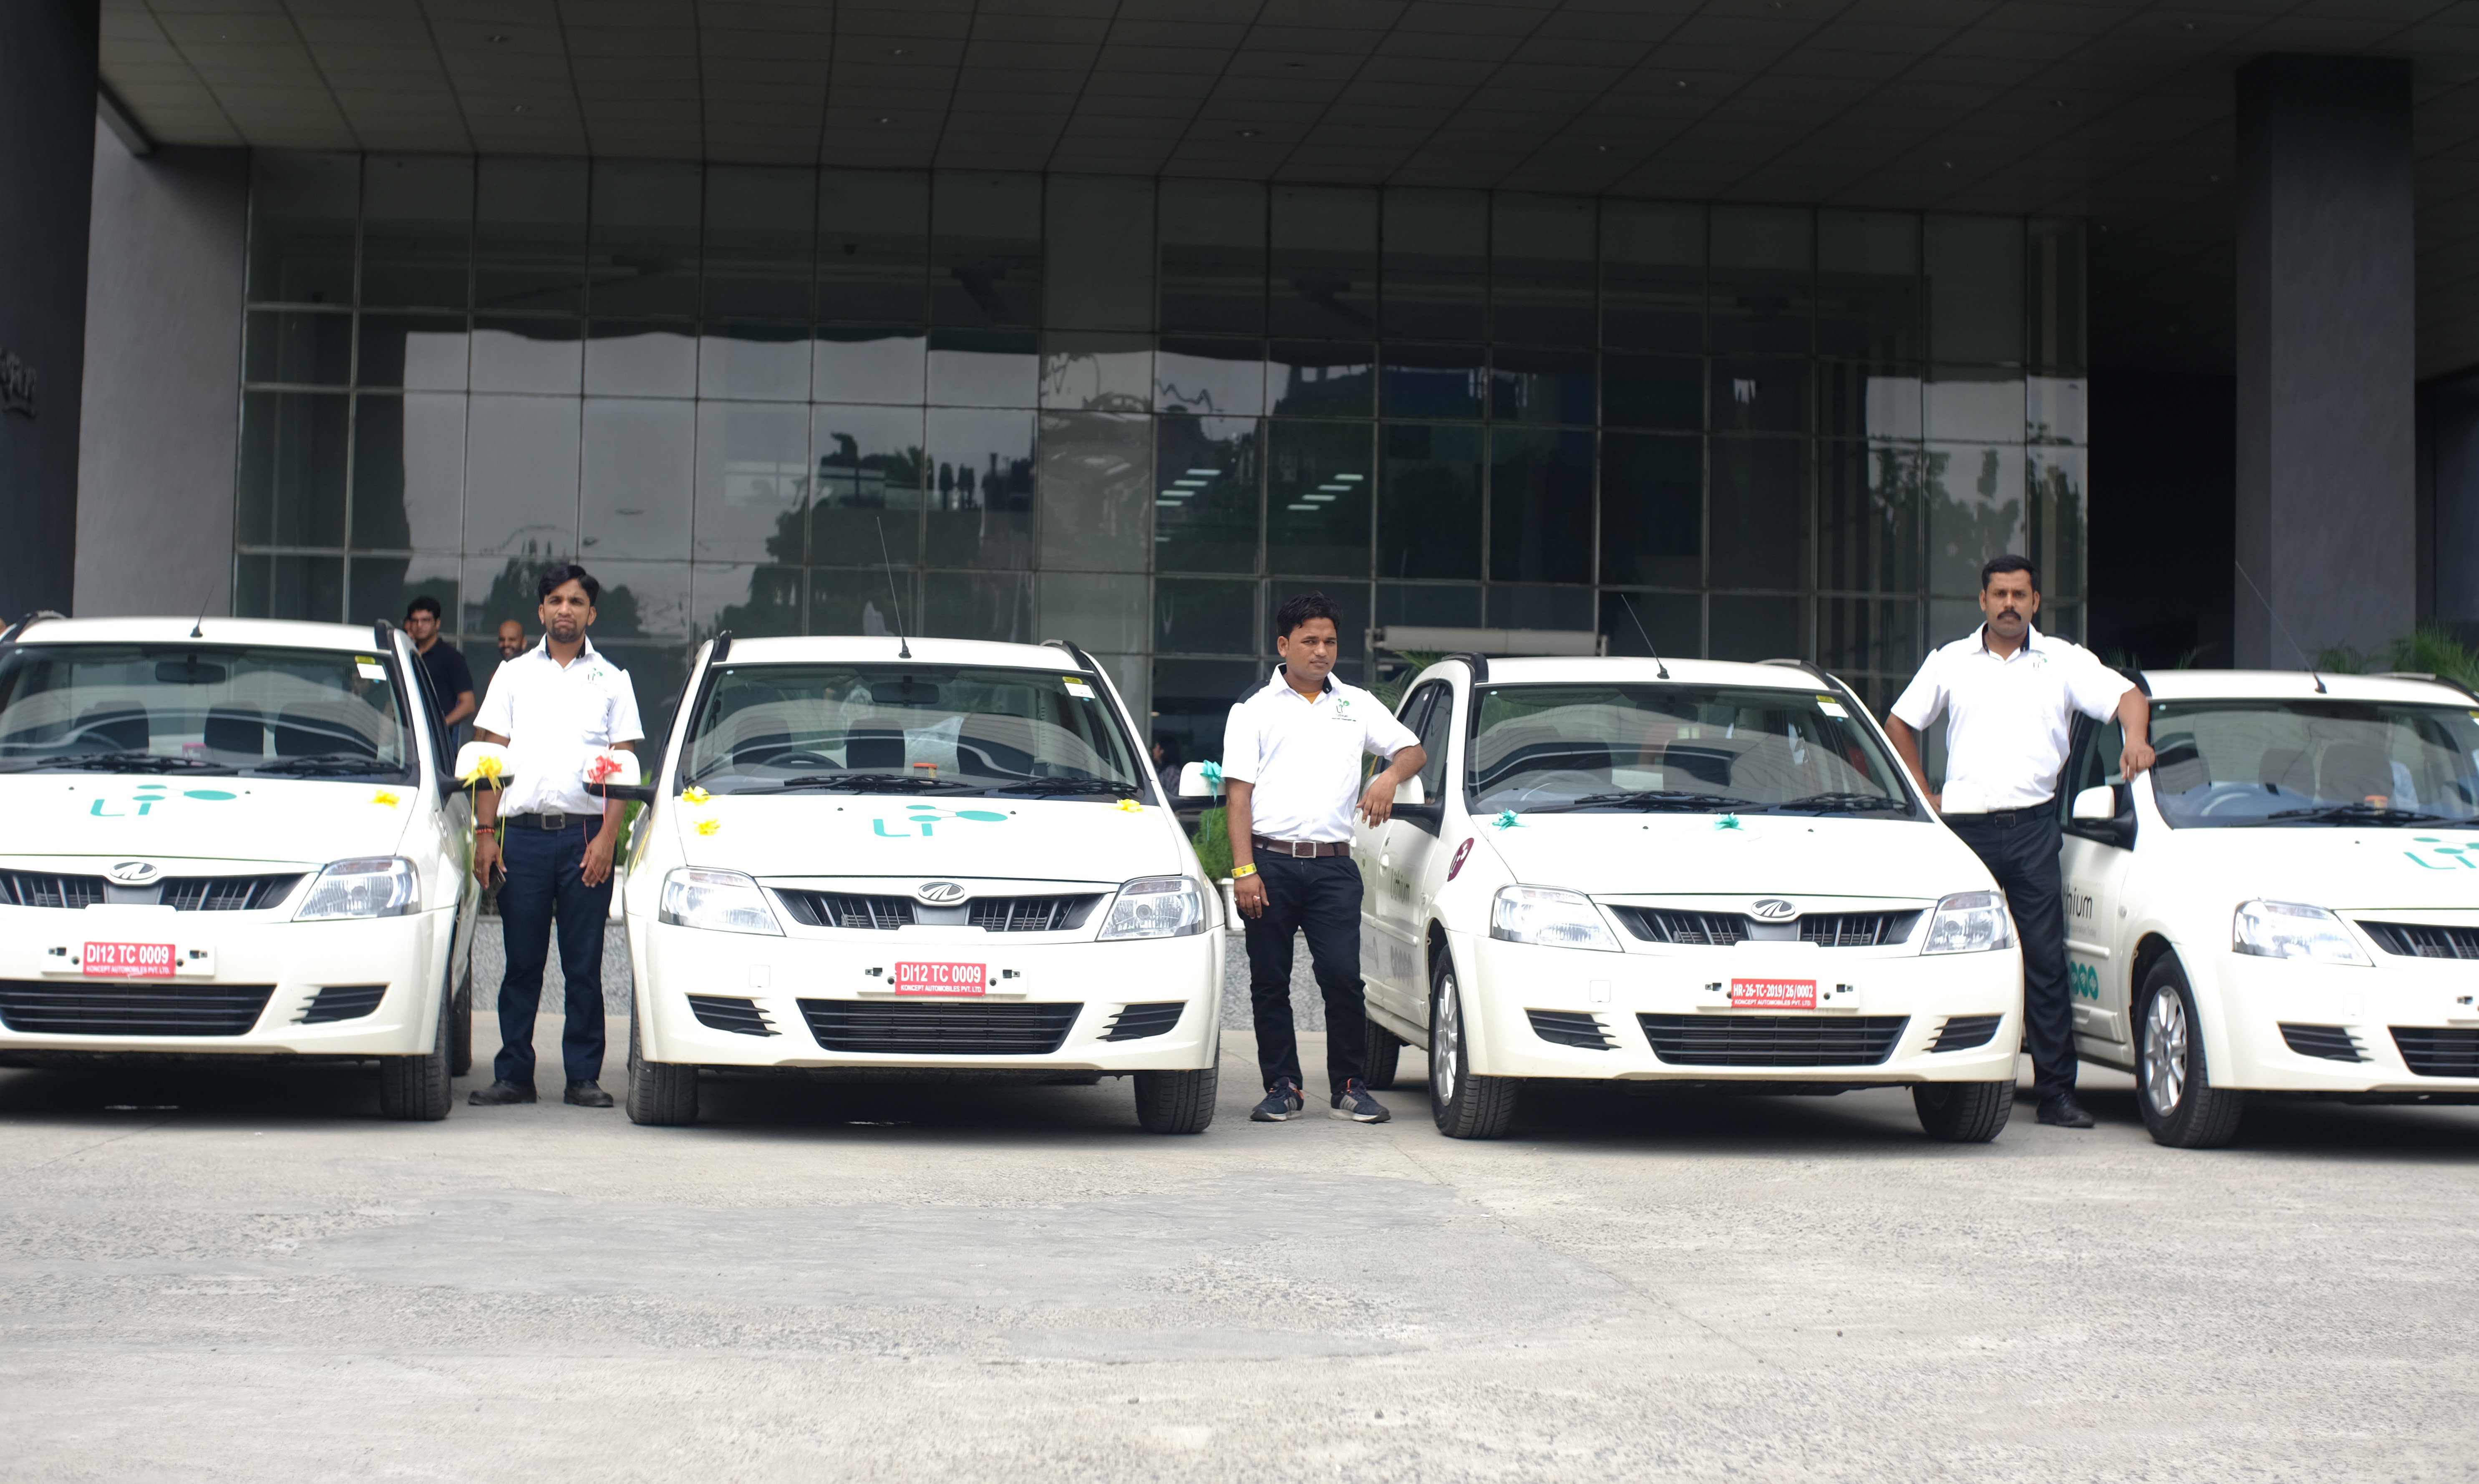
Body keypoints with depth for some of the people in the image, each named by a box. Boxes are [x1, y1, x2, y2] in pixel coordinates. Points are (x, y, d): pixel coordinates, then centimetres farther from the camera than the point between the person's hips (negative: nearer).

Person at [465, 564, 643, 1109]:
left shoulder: (611, 681, 10)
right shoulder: (513, 675, 13)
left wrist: (607, 837, -7)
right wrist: (485, 833, 0)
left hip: (586, 835, -1)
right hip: (522, 834, 1)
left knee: (584, 966, 1)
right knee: (522, 962, 3)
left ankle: (584, 1075, 6)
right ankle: (513, 1074, 9)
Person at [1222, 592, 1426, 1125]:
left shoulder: (1357, 705, 15)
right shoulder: (1255, 708, 7)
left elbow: (1414, 750, 17)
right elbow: (1239, 794, 1)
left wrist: (1390, 775, -8)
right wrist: (1244, 870, -9)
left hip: (1333, 865, 1)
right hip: (1271, 861, -1)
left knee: (1343, 976, -7)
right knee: (1270, 982, 3)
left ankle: (1349, 1086, 3)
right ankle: (1282, 1086, 12)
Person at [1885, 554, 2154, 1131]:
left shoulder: (2064, 661, 8)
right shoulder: (1951, 662, 11)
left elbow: (2128, 697, 1)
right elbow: (1899, 726, 19)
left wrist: (2135, 740, -20)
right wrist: (1924, 797, 11)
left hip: (2033, 828, -1)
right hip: (1965, 826, 1)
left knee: (2046, 962, -3)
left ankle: (2056, 1091, -2)